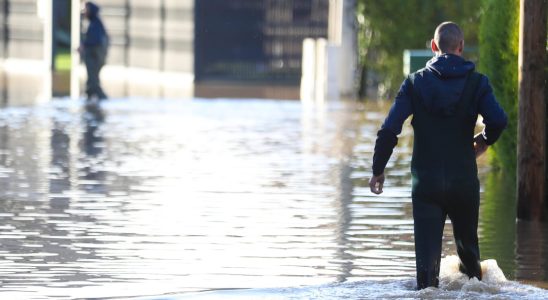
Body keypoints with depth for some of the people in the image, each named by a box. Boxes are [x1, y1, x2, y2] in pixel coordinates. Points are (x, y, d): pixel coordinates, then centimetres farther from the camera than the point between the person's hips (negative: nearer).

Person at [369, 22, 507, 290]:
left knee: (427, 250, -1)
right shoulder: (476, 83, -2)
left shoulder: (416, 82, -1)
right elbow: (498, 120, -17)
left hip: (425, 181, -1)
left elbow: (389, 130, -8)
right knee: (467, 245, 19)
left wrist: (378, 170, 2)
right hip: (464, 181, 1)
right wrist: (483, 141, 4)